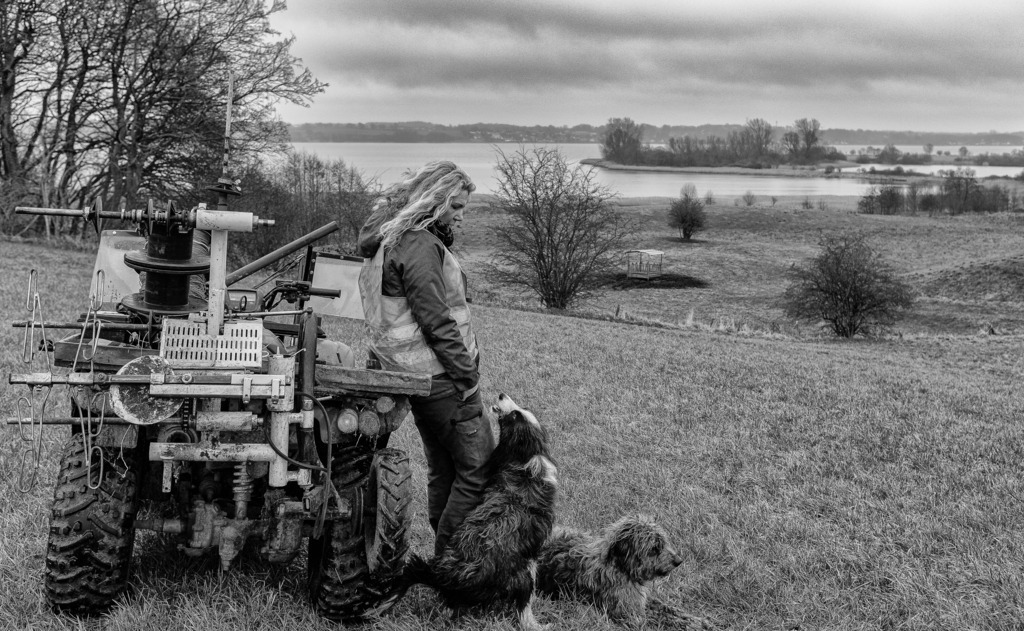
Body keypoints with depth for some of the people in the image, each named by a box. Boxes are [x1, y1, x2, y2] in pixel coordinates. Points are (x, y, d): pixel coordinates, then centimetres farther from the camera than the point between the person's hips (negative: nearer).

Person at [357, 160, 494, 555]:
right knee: (478, 470, -5)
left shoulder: (391, 239, 15)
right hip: (443, 377, -10)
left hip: (416, 376, 10)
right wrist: (468, 375, -15)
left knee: (442, 470, 16)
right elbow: (436, 321, -19)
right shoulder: (419, 245, -17)